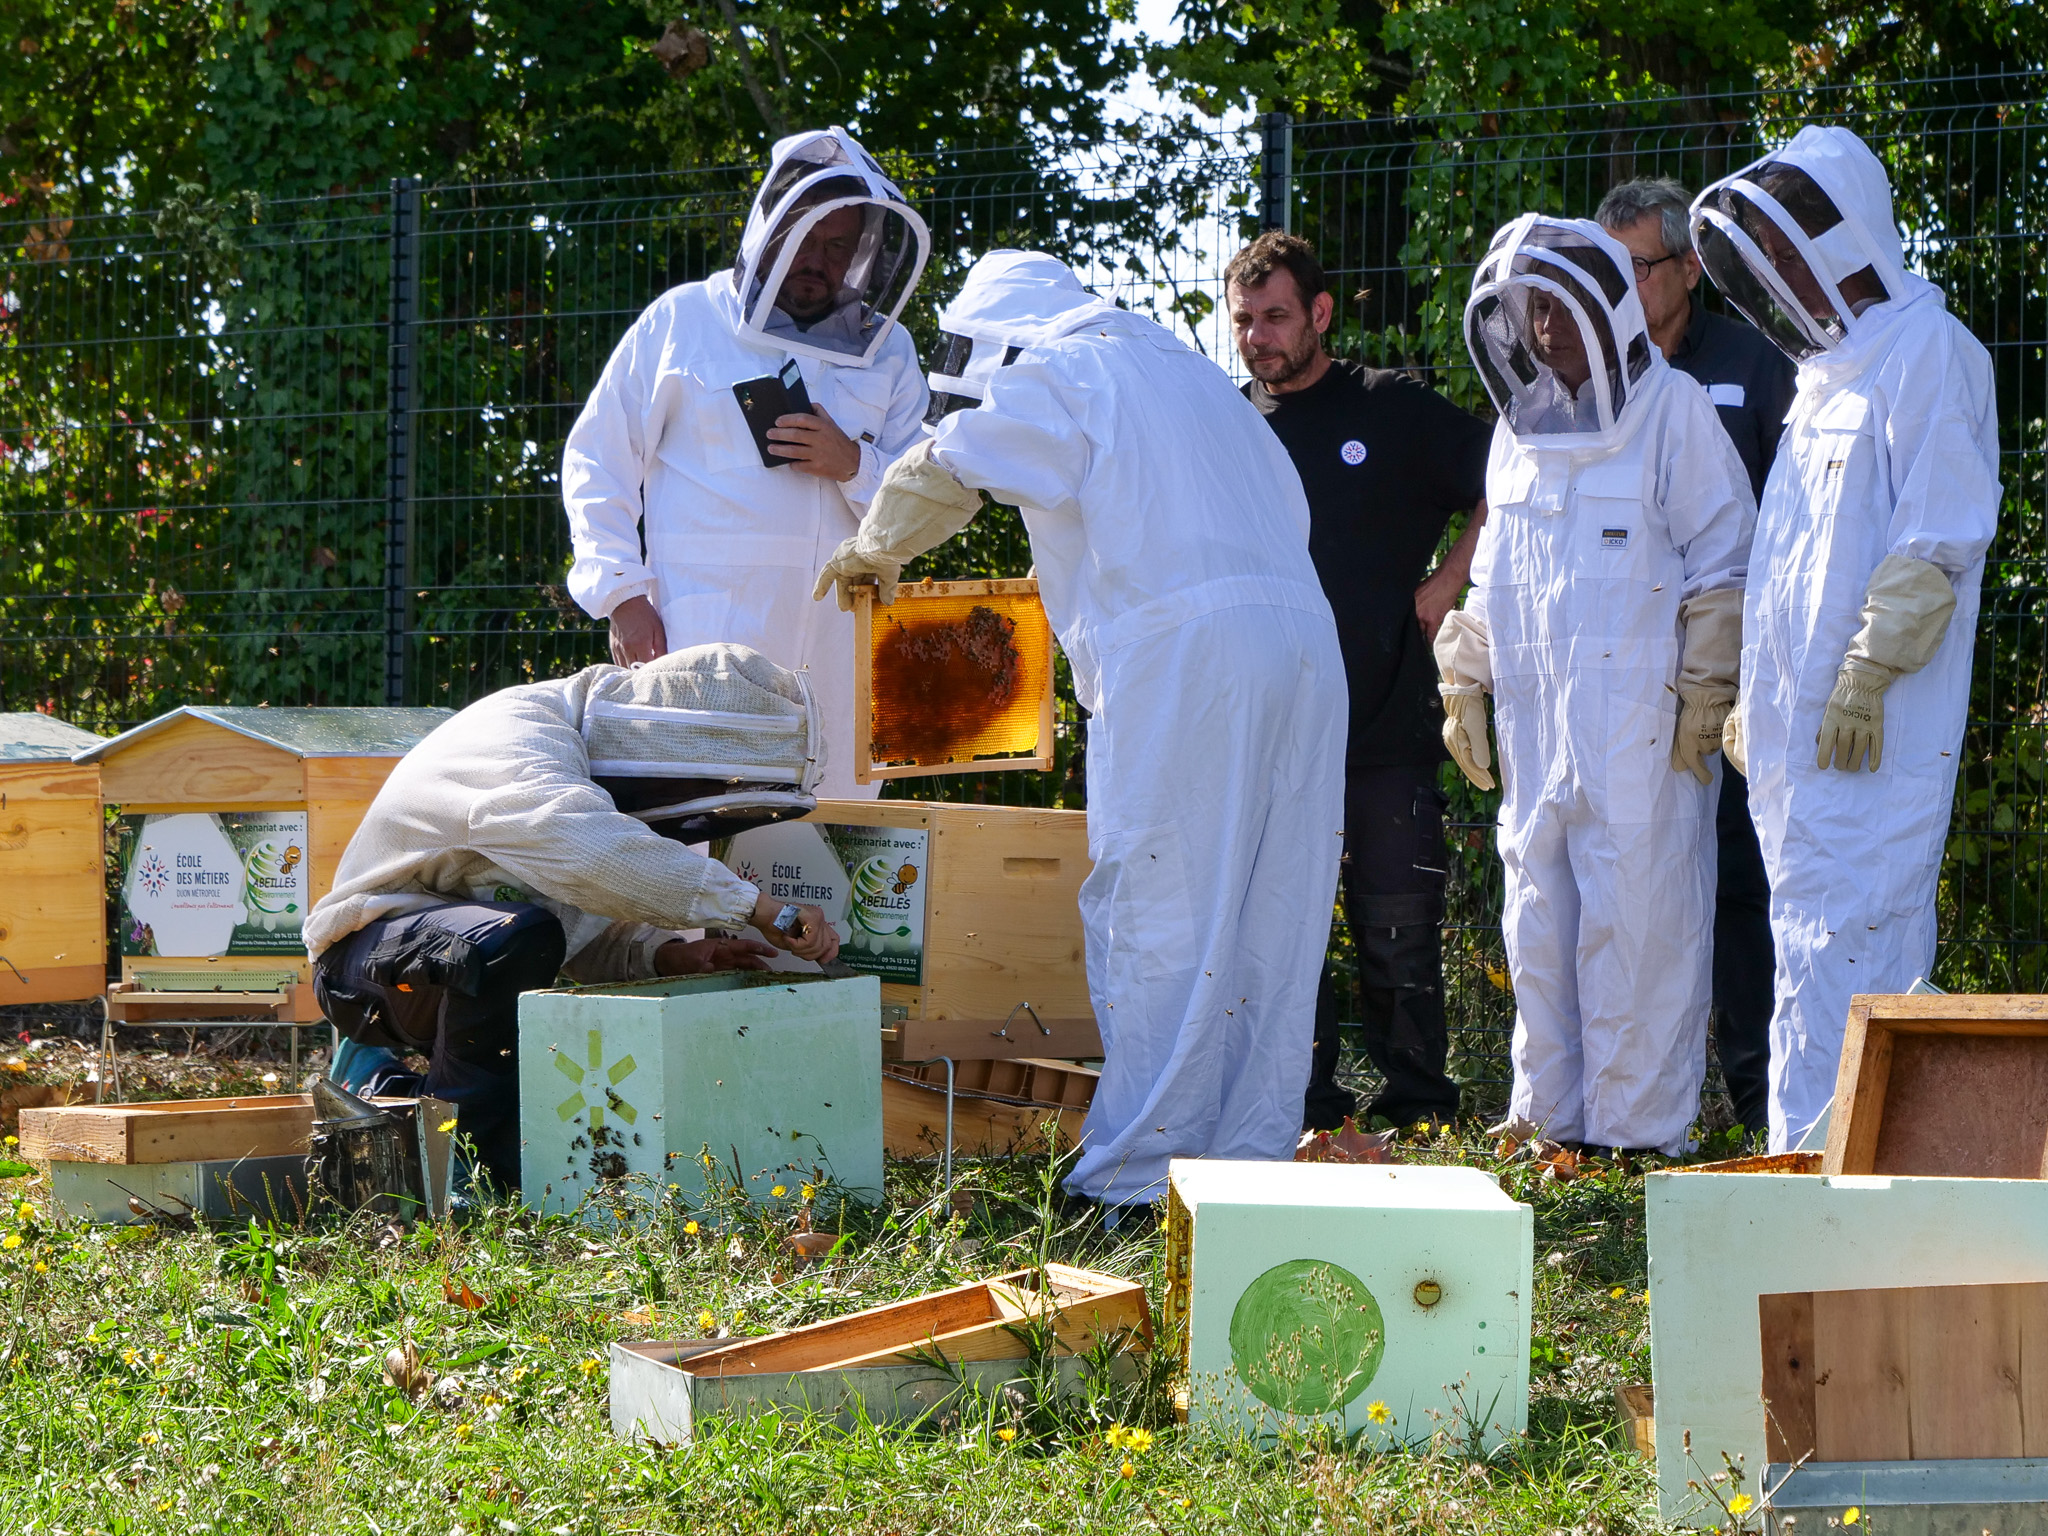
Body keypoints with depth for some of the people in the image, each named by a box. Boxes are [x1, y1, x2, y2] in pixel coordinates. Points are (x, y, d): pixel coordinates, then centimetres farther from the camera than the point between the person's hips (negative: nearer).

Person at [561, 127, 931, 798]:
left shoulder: (887, 351, 18)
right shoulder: (681, 321, 10)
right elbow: (597, 465, 9)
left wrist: (854, 465, -6)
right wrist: (624, 596, -2)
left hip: (840, 652, 3)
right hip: (708, 638, -3)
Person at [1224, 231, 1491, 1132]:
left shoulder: (1394, 411, 3)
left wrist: (1445, 585, -1)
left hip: (1387, 720, -2)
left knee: (1398, 924, 0)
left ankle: (1414, 1102, 9)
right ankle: (1307, 1104, 11)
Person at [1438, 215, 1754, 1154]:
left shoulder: (1671, 411, -3)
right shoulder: (1520, 426, 16)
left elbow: (1722, 567, -4)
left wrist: (1704, 699, -9)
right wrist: (1464, 686, 18)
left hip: (1640, 724, -6)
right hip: (1535, 721, 6)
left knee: (1635, 922, -6)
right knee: (1539, 925, 8)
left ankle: (1638, 1128, -1)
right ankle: (1549, 1113, 16)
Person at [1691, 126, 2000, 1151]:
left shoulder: (1929, 355, -8)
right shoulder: (1831, 366, 20)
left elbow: (1936, 544, -15)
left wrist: (1867, 673, -19)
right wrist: (1754, 696, 22)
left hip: (1873, 727, -9)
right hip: (1801, 723, 9)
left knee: (1839, 945, -10)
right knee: (1816, 935, 10)